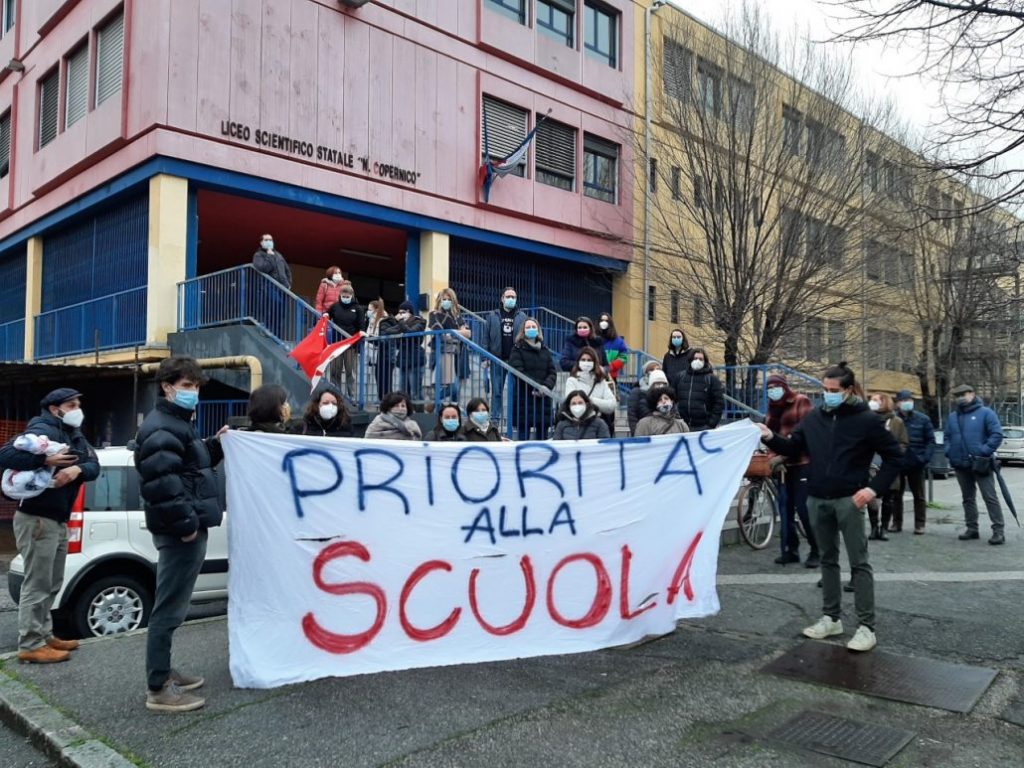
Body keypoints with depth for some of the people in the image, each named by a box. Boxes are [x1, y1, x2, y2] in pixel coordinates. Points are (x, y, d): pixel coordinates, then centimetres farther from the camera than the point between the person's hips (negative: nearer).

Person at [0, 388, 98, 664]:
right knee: (37, 585, -4)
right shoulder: (42, 431, -14)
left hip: (58, 520, 9)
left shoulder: (75, 436, 13)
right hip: (37, 519, -9)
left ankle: (44, 636, 28)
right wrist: (45, 459, -33)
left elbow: (94, 466, 2)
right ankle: (30, 645, 3)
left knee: (52, 584, 17)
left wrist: (78, 469, -19)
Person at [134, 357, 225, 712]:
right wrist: (185, 523, -24)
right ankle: (158, 689, 3)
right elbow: (161, 482, -26)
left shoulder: (177, 424, 19)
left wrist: (215, 444, 13)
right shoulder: (161, 429, -16)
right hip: (181, 531, -11)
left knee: (172, 606, 18)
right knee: (169, 608, -5)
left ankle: (164, 673, 30)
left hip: (188, 528, 11)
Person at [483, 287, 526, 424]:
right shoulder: (493, 316, 7)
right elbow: (486, 337, 5)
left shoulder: (522, 317, 8)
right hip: (497, 359, 0)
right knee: (496, 390, 3)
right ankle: (496, 418, 10)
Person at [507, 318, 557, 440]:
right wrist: (537, 387, -20)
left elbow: (552, 372, 8)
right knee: (523, 434, -6)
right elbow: (519, 372, -10)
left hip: (543, 398, 4)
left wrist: (546, 386, -13)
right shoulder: (517, 349, 3)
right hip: (524, 398, -4)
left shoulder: (545, 350, 17)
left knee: (542, 435, 4)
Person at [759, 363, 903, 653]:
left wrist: (874, 488, -11)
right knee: (828, 559, 14)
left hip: (848, 500, -5)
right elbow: (794, 448, 10)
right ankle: (831, 618, 24)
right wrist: (771, 438, -9)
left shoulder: (866, 420, -5)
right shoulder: (814, 417, 6)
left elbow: (894, 457, -2)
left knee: (859, 562, -1)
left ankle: (866, 627, 5)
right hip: (817, 500, 5)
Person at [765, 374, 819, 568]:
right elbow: (771, 431, 7)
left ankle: (816, 551, 1)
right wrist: (773, 454, -12)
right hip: (783, 463, 6)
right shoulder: (774, 405, 15)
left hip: (802, 462, -6)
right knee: (786, 507, 6)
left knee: (803, 507, -10)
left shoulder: (801, 401, -3)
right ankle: (791, 549, 16)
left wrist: (783, 455, -19)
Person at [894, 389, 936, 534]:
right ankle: (897, 522, 21)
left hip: (916, 464, -1)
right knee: (896, 495, 10)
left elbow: (930, 441, -1)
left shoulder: (922, 419, -2)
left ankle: (920, 524, 15)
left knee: (919, 495, 8)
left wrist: (925, 458, -13)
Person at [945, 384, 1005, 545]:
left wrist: (984, 451, -18)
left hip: (980, 464, -6)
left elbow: (997, 434, -10)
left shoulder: (985, 413, -4)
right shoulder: (952, 416, 12)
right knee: (968, 498, 13)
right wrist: (949, 452, 3)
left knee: (990, 497, -6)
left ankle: (998, 530, -5)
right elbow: (947, 437, 20)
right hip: (961, 465, 6)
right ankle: (972, 528, 21)